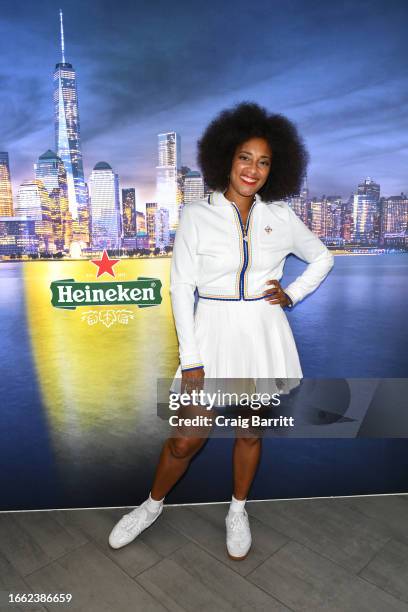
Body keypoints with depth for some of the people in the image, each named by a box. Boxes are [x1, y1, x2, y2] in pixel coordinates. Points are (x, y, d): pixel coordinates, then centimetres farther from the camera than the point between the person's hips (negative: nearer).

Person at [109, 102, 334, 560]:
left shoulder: (280, 216, 3)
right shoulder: (197, 216, -5)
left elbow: (322, 258, 18)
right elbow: (181, 289, -7)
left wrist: (293, 294, 1)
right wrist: (190, 362, -10)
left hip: (265, 335, 2)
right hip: (214, 332, -2)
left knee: (250, 433, 16)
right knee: (186, 439, 4)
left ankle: (238, 512, 42)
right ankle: (152, 505, 35)